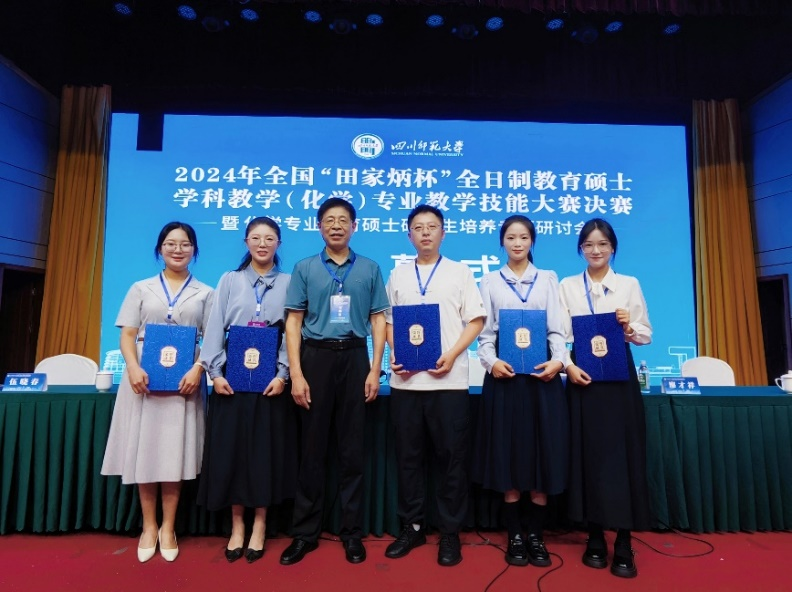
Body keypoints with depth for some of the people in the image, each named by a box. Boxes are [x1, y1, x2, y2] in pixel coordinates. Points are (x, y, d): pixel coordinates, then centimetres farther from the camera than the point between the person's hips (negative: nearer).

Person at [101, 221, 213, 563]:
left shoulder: (205, 293, 8)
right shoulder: (141, 289, 10)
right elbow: (127, 336, 4)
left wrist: (198, 370, -15)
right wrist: (133, 369, -13)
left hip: (184, 380, -1)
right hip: (144, 379, 1)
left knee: (175, 453, 2)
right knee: (144, 450, 4)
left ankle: (168, 528, 16)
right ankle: (148, 526, 19)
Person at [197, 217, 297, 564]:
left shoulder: (288, 283, 4)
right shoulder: (229, 280, 8)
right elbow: (215, 328, 3)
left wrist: (283, 375, -11)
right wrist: (215, 373, -7)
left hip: (271, 379, -1)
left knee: (266, 449, 5)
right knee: (230, 448, 5)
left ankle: (259, 525, 20)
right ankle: (236, 525, 21)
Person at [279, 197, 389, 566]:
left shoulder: (370, 269, 6)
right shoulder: (304, 269, 5)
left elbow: (378, 320, 4)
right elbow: (294, 322, 1)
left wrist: (375, 370, -4)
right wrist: (296, 374, -7)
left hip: (354, 358, 0)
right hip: (316, 357, 0)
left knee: (352, 448, 8)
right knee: (312, 447, 8)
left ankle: (352, 531, 22)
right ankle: (305, 532, 22)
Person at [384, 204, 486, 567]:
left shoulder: (460, 272, 5)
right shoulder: (398, 275, 13)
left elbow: (476, 320, 1)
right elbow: (389, 321, 14)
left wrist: (452, 355, -13)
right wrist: (394, 355, -4)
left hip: (448, 380, -2)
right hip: (406, 380, 3)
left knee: (451, 456, 4)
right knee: (408, 455, 9)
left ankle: (450, 533, 19)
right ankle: (411, 527, 25)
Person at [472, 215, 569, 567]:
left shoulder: (548, 279, 11)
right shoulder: (490, 282, 8)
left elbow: (557, 328, 4)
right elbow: (485, 333, 3)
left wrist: (558, 360, -13)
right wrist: (491, 361, -15)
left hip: (541, 371, 1)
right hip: (504, 371, -1)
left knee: (543, 455, 3)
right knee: (508, 456, 3)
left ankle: (536, 536, 18)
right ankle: (514, 536, 17)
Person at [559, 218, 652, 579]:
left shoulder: (630, 284, 7)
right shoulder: (567, 286, 6)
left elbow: (646, 335, 6)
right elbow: (560, 333, -1)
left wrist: (629, 326, -13)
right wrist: (568, 366, -17)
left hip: (620, 376, 0)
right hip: (583, 376, 0)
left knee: (623, 454, 0)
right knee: (588, 454, 5)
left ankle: (624, 545, 11)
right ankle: (595, 538, 18)